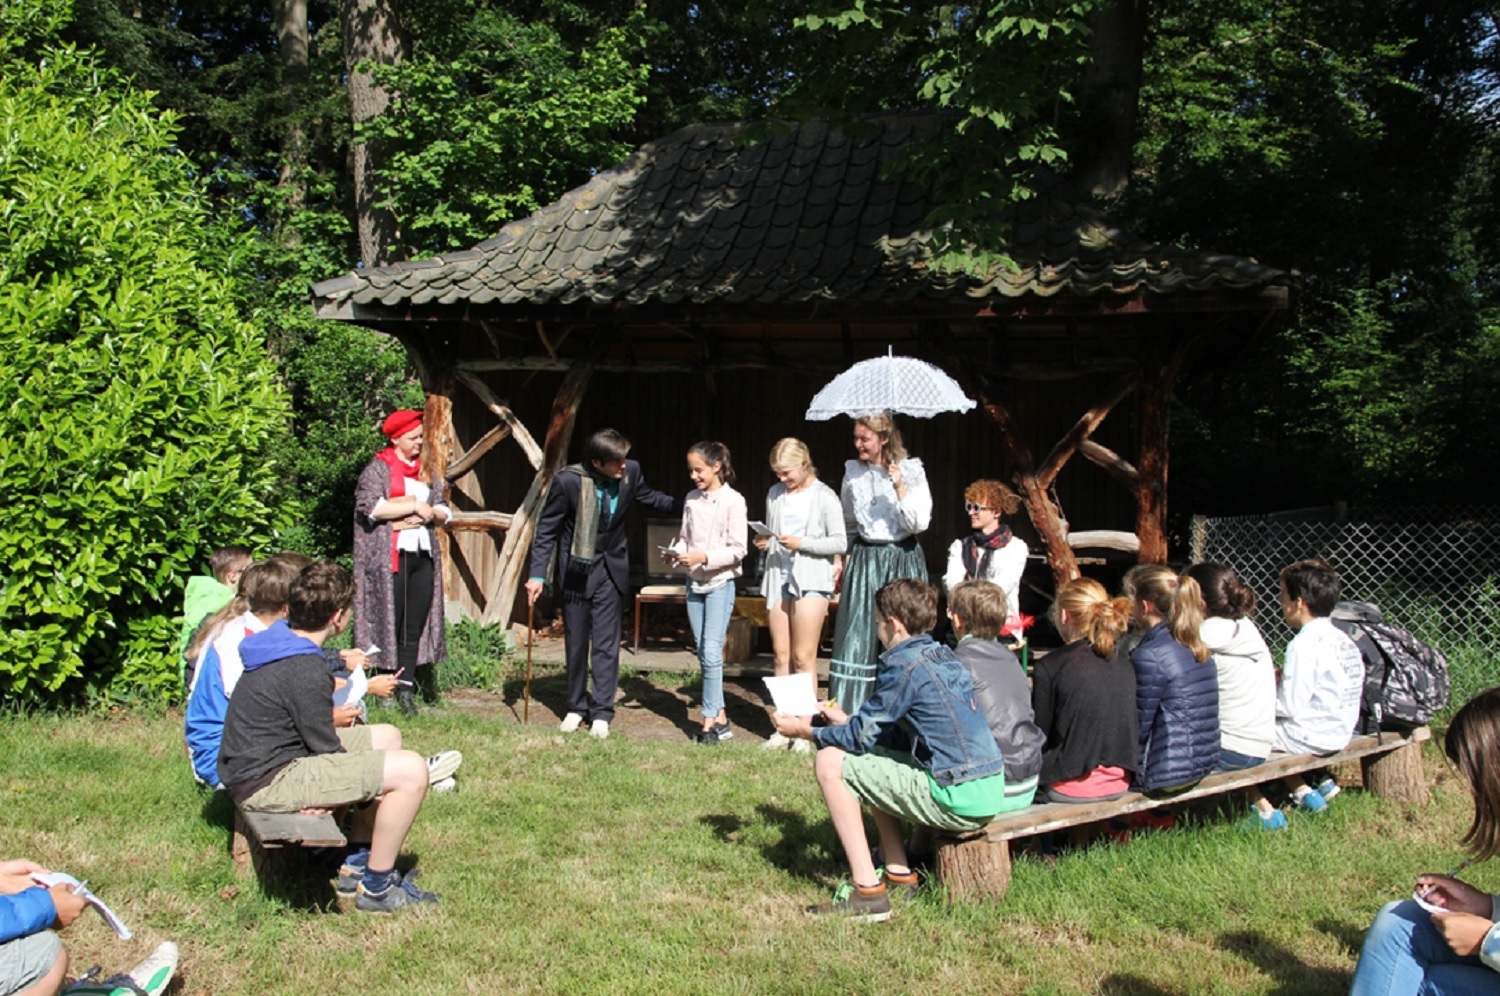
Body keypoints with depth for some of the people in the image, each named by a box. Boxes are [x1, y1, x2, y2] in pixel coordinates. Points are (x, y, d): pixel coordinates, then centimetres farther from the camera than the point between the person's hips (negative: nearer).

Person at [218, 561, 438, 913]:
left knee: (387, 737, 20)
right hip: (267, 783, -11)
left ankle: (358, 863, 22)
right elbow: (327, 748, -15)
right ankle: (376, 888, -2)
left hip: (256, 762, 11)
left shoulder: (281, 642, 5)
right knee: (410, 770, -18)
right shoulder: (306, 673, -25)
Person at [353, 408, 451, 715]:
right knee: (390, 622, -4)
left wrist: (429, 514, -7)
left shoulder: (426, 471, 17)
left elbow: (444, 511, 17)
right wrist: (415, 506, -12)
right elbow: (369, 506, -15)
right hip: (390, 558, -5)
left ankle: (407, 689, 7)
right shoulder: (378, 469, 0)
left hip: (423, 555, 5)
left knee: (416, 625, 3)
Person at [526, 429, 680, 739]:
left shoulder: (630, 471, -12)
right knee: (575, 642, 11)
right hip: (577, 568, -1)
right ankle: (576, 707, 25)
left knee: (606, 643, -2)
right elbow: (546, 529, -12)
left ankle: (601, 711, 6)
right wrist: (537, 575, -16)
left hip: (611, 568, 1)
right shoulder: (568, 481, -21)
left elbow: (651, 498, 8)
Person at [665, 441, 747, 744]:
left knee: (711, 652, -11)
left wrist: (704, 557, -22)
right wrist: (675, 553, -5)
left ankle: (710, 719, -5)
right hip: (695, 582, 6)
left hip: (720, 583, -6)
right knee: (703, 653, 8)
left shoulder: (733, 501, -10)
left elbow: (738, 550, -12)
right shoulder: (691, 499, 8)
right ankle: (720, 717, 16)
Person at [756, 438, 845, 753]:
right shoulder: (775, 494, 11)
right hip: (778, 576, 5)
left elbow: (839, 542, -6)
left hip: (810, 578, -5)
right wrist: (765, 541, -2)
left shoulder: (823, 497, -4)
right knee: (781, 655, 7)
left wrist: (801, 543, -16)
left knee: (803, 657, -3)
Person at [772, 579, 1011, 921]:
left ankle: (867, 892, -3)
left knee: (831, 763, -4)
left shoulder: (903, 663, -13)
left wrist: (806, 731, 8)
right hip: (991, 792, 9)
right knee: (873, 760, 26)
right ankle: (900, 874, 24)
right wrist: (848, 721, 30)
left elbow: (860, 737, -7)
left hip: (958, 802, -9)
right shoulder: (943, 656, 13)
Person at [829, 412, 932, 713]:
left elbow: (920, 523, -11)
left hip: (902, 561, -2)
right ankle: (850, 713, 4)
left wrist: (900, 488, -20)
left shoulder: (911, 470, -5)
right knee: (857, 639, -1)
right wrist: (840, 562, 14)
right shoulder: (853, 472, 6)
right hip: (864, 561, 3)